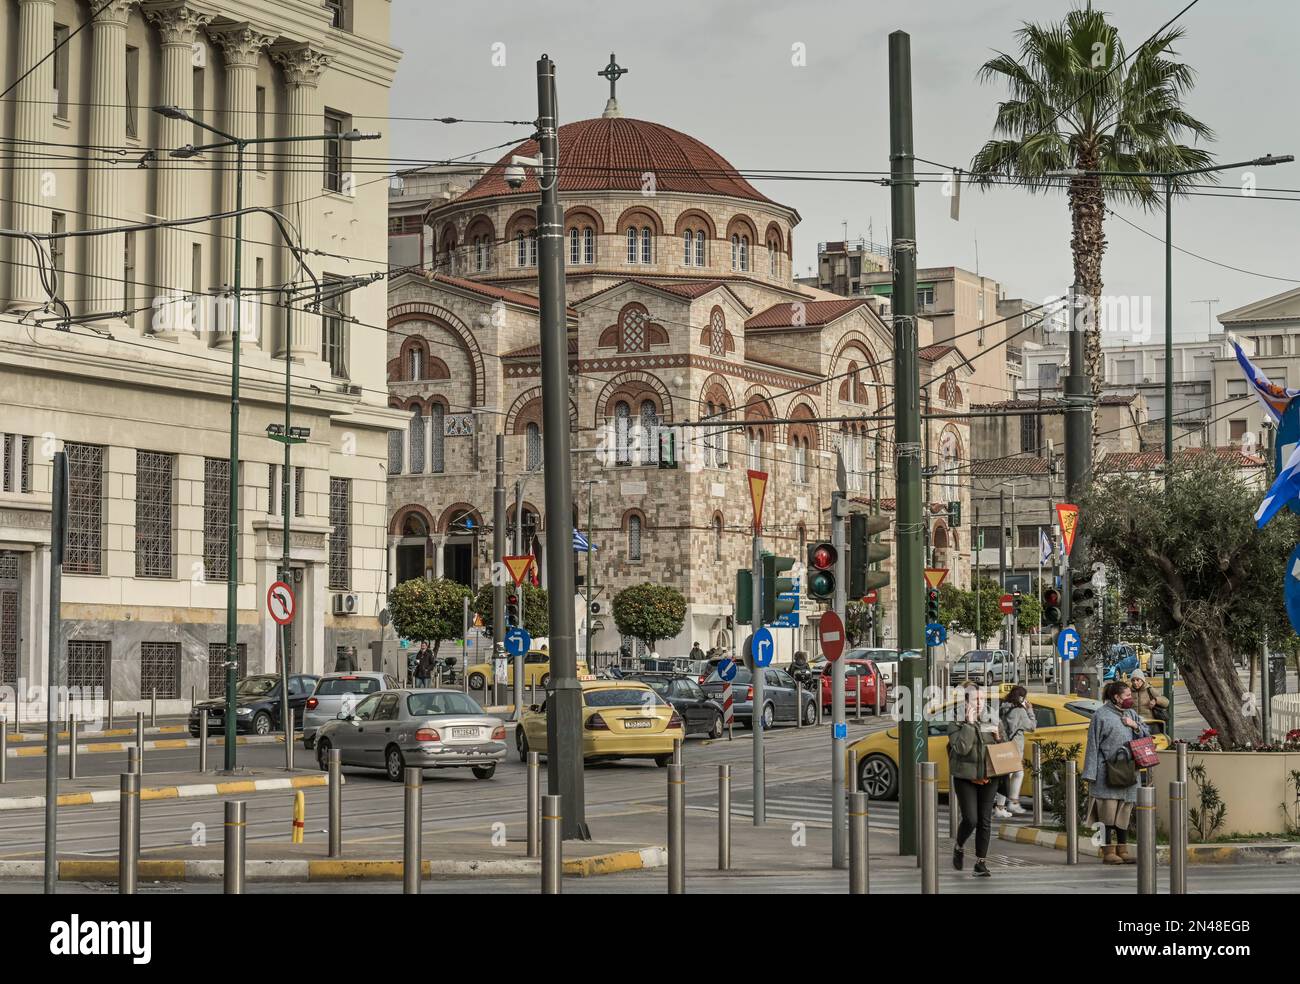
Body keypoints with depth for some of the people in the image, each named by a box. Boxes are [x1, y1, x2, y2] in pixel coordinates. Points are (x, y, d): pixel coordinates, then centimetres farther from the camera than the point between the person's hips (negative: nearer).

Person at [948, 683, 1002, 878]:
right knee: (970, 820, -11)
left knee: (985, 821, 2)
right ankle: (959, 848, 19)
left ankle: (981, 863, 9)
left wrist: (997, 738, -2)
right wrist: (969, 723, -21)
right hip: (965, 779, -4)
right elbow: (962, 748, -22)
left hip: (987, 779, 4)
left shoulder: (990, 723, 9)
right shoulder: (957, 725, -6)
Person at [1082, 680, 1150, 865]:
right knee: (1108, 813, -8)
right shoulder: (1101, 715, -5)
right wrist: (1090, 774, -11)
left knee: (1125, 811, 9)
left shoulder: (1131, 714, 15)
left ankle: (1123, 851, 15)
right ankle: (1108, 853, -4)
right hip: (1107, 772, -7)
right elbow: (1093, 745, -7)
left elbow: (1146, 734, 21)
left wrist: (1135, 726, -1)